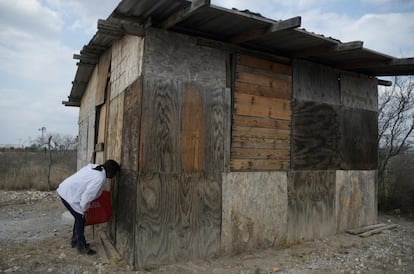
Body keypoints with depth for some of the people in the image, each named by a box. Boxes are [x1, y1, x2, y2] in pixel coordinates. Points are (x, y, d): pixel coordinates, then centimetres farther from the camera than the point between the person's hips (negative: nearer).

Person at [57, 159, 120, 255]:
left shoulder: (94, 167, 1)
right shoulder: (100, 179, -25)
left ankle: (75, 240, 35)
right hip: (69, 195, -9)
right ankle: (82, 247, 13)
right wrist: (84, 210, -8)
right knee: (81, 219, 2)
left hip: (65, 189, 10)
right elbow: (87, 196, -24)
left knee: (79, 218, 20)